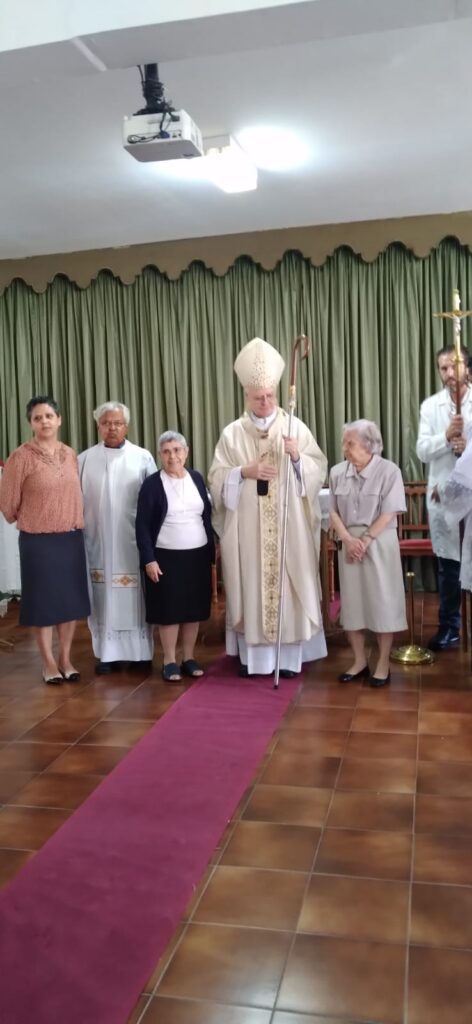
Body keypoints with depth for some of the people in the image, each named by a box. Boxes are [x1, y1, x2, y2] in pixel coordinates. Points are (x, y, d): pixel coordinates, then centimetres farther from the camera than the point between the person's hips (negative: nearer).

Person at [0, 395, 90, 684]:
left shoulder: (71, 455, 4)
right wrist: (27, 522, 9)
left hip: (72, 538, 5)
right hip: (38, 541, -4)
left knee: (71, 599, 11)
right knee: (43, 601, 7)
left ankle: (66, 658, 26)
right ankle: (49, 662, 21)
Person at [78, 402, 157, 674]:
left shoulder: (143, 457, -1)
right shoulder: (85, 459, 4)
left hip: (133, 540, -1)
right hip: (99, 540, 1)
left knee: (135, 595, 5)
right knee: (104, 596, 5)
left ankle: (140, 650, 16)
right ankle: (108, 652, 14)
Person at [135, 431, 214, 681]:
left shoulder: (197, 478, 6)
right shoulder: (152, 484, -6)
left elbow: (207, 516, 11)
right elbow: (142, 525, -7)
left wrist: (211, 551, 8)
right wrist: (148, 559, -13)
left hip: (198, 555, 4)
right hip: (166, 557, -4)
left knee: (194, 608, 8)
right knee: (169, 609, 2)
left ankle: (189, 658, 21)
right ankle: (169, 661, 14)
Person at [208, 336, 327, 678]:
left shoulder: (296, 427, 3)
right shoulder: (232, 433, 4)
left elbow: (319, 469, -1)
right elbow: (217, 477, 2)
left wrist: (298, 457, -19)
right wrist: (245, 472, -14)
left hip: (289, 525, 0)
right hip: (247, 527, 0)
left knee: (289, 585, 2)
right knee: (251, 585, 4)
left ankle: (289, 656, 12)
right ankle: (253, 655, 14)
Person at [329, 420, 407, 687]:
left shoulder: (389, 471, -9)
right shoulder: (338, 472, 2)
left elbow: (389, 514, -12)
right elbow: (334, 511, 3)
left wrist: (365, 540, -16)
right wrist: (348, 539, -11)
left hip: (379, 543, -4)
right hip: (349, 542, 4)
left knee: (382, 601, 2)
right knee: (352, 601, 8)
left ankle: (383, 663, 15)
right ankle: (359, 661, 22)